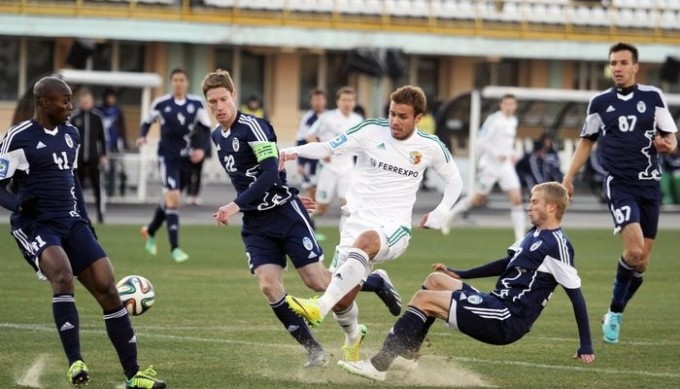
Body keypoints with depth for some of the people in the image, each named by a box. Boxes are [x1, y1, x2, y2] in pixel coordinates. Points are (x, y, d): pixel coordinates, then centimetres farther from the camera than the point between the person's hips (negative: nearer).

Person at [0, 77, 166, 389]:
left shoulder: (71, 135, 12)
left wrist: (84, 220, 20)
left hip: (71, 222, 7)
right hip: (35, 225, -7)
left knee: (107, 288, -3)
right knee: (63, 276, -34)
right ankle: (75, 363, -31)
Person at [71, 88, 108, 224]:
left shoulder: (96, 117, 3)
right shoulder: (75, 117, 3)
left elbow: (102, 137, 6)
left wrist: (103, 155, 2)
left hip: (93, 158, -1)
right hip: (78, 159, 1)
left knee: (97, 186, -5)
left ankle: (100, 214, -4)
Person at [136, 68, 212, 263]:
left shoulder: (196, 104, 0)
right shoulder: (161, 104, -4)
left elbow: (206, 128, 3)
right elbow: (147, 121, 10)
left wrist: (202, 150, -12)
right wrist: (142, 136, -10)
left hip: (186, 159, 4)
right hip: (168, 157, -4)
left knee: (170, 200, 17)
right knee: (173, 199, -16)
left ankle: (150, 232, 43)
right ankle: (175, 248, -14)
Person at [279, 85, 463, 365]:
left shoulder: (430, 147, 2)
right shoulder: (372, 131, -1)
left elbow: (454, 180, 19)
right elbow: (329, 148, -5)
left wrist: (439, 214, 7)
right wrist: (295, 151, -22)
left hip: (394, 228, -2)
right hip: (359, 221, 2)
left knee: (365, 241, -39)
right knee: (342, 301, -3)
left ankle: (320, 307, -52)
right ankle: (353, 336, 35)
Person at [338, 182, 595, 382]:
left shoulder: (557, 245, -14)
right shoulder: (535, 235, 16)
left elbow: (576, 294, -15)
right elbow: (507, 264, 30)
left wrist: (586, 347, -16)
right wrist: (459, 274, 29)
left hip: (507, 322, -10)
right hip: (498, 306, 10)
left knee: (424, 299, -12)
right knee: (436, 280, 14)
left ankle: (379, 366, -13)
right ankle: (407, 355, 7)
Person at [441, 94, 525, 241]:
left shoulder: (513, 121, 8)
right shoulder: (493, 120, -16)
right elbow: (481, 141, -20)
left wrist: (511, 154, 10)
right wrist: (497, 154, -27)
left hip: (506, 165, 6)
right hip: (489, 166, -6)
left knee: (516, 199, -9)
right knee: (478, 199, 7)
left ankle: (520, 236, -6)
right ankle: (451, 215, 31)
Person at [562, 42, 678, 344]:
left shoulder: (653, 97, 3)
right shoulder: (599, 103, 4)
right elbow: (587, 141, 16)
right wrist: (568, 177, 9)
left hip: (649, 185, 2)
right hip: (619, 185, -2)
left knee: (641, 261, 4)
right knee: (633, 250, -22)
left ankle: (615, 315, 23)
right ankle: (614, 314, -4)